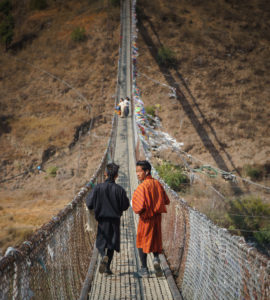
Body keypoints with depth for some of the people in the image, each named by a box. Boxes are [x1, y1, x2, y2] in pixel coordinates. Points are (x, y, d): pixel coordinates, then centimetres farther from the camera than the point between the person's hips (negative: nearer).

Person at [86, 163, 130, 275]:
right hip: (115, 220, 0)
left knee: (101, 242, 13)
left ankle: (104, 256, -18)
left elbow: (89, 204, -9)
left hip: (102, 220, 0)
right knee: (112, 243, 13)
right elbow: (125, 206, -5)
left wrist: (88, 196, 12)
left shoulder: (98, 188, -11)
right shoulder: (119, 189, -10)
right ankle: (107, 266, 7)